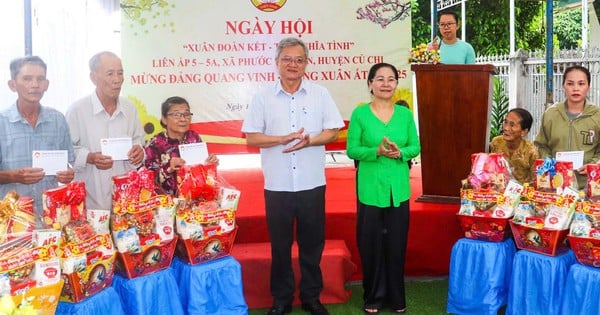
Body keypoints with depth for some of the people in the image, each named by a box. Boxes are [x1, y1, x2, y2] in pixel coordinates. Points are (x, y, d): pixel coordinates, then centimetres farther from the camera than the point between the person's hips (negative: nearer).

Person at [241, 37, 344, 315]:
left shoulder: (320, 94, 3)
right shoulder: (263, 97, 1)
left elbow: (333, 132, 2)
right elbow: (251, 137, -2)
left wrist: (309, 140, -17)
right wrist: (282, 139, -17)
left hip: (312, 184, 1)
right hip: (277, 185, 0)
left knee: (312, 243, 11)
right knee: (280, 245, 10)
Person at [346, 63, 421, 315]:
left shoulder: (405, 114, 4)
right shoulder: (360, 114, -4)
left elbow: (415, 147, 6)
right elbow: (351, 150, -5)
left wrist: (400, 153, -14)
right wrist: (376, 152, -21)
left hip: (398, 189, 3)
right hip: (370, 189, -2)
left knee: (397, 244, 10)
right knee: (371, 244, 5)